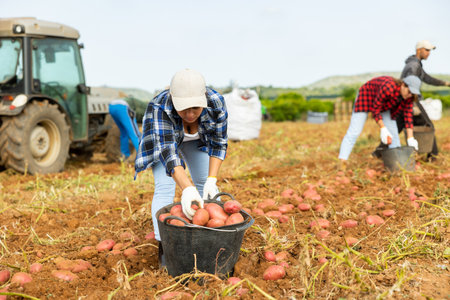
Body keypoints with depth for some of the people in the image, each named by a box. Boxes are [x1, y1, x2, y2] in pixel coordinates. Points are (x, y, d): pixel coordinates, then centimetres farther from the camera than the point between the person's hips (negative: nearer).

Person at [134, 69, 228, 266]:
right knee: (165, 187, -13)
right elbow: (167, 152, -44)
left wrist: (212, 180, -32)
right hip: (162, 138, -2)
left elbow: (218, 143, -24)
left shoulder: (216, 102, -32)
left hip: (197, 139, 3)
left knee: (206, 185, -1)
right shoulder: (159, 108, -39)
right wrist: (187, 189, -55)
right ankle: (164, 246, -11)